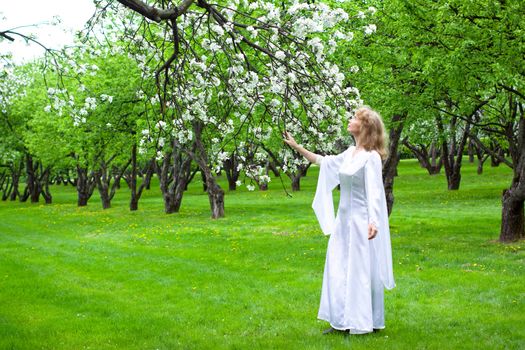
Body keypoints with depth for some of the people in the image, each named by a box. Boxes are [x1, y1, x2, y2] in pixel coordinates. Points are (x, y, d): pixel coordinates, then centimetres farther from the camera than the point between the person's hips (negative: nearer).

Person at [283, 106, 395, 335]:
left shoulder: (371, 157, -14)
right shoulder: (350, 154, 10)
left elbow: (374, 192, -21)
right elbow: (323, 162, 23)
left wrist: (373, 222, -33)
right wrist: (297, 147, 22)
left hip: (361, 222, -8)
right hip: (344, 220, 8)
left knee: (362, 270, 0)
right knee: (339, 269, 12)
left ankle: (366, 323, 12)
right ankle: (343, 321, 22)